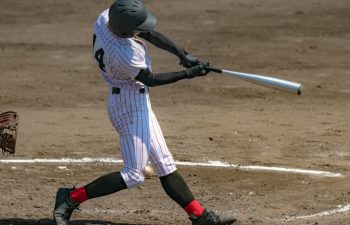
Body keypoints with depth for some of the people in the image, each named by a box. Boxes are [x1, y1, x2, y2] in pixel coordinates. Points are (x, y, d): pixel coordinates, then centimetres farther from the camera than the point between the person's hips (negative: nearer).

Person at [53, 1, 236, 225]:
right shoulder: (123, 55, -32)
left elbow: (150, 34, 3)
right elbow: (150, 79, -16)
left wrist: (183, 54, -3)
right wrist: (189, 74, -11)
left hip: (139, 103, 10)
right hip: (130, 104, -10)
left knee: (166, 165, 11)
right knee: (133, 175, -8)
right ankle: (71, 198, -2)